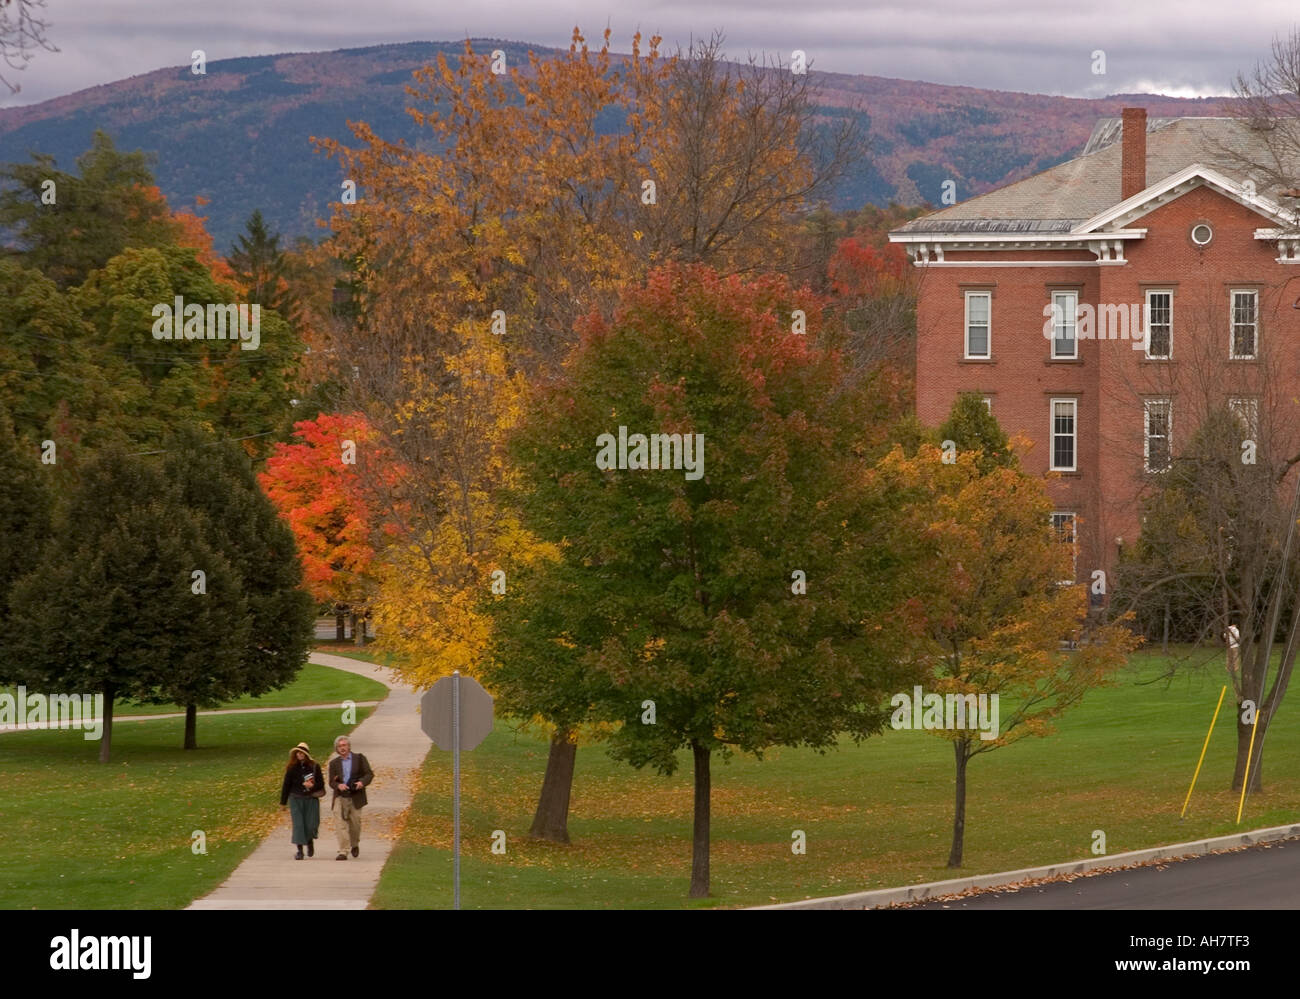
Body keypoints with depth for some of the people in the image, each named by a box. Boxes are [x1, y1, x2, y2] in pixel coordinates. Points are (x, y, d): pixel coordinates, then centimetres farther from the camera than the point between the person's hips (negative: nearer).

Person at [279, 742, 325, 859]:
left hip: (311, 800, 0)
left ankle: (310, 841, 32)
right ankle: (299, 851, -2)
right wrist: (283, 802, 8)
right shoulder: (292, 768, 1)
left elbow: (321, 783, 2)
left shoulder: (314, 767, -2)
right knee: (298, 824, -7)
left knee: (311, 825, -1)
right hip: (296, 800, 0)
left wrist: (312, 786, -20)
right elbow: (286, 785, 6)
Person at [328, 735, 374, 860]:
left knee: (355, 822, 6)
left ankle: (355, 844, 35)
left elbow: (369, 774, 1)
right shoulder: (334, 763, 10)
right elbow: (331, 782, 7)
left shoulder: (359, 758, 5)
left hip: (355, 797, -1)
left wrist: (362, 782, -19)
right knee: (340, 824, -10)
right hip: (340, 797, 1)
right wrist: (338, 785, -16)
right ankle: (343, 852, -12)